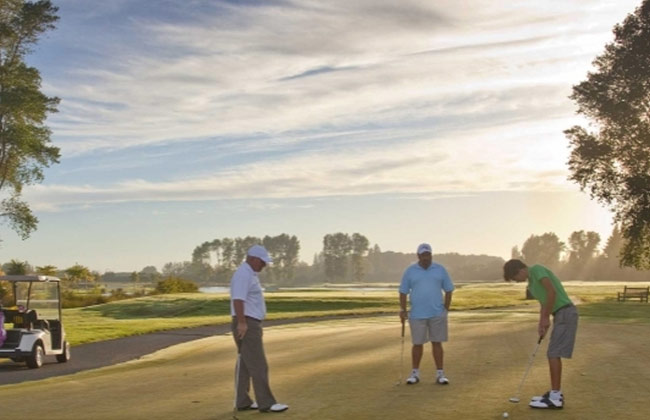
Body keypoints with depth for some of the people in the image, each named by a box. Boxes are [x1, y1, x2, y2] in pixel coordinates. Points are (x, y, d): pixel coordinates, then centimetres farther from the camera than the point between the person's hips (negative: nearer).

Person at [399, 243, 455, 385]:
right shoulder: (410, 271, 2)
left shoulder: (440, 270, 3)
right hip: (417, 315, 0)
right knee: (417, 344, 6)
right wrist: (403, 310, -4)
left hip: (437, 314, 0)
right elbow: (403, 292, 4)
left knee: (437, 343, 4)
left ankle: (440, 374, 10)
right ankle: (415, 373, 17)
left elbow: (448, 290, 8)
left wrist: (446, 308, 2)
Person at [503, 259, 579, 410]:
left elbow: (552, 291, -21)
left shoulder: (537, 269, -10)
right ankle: (556, 393, 18)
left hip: (565, 313, -10)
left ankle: (555, 398, -5)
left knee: (554, 354, -9)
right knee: (553, 354, 12)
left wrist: (546, 318, -12)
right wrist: (541, 324, 6)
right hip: (561, 315, 10)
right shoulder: (532, 282, 19)